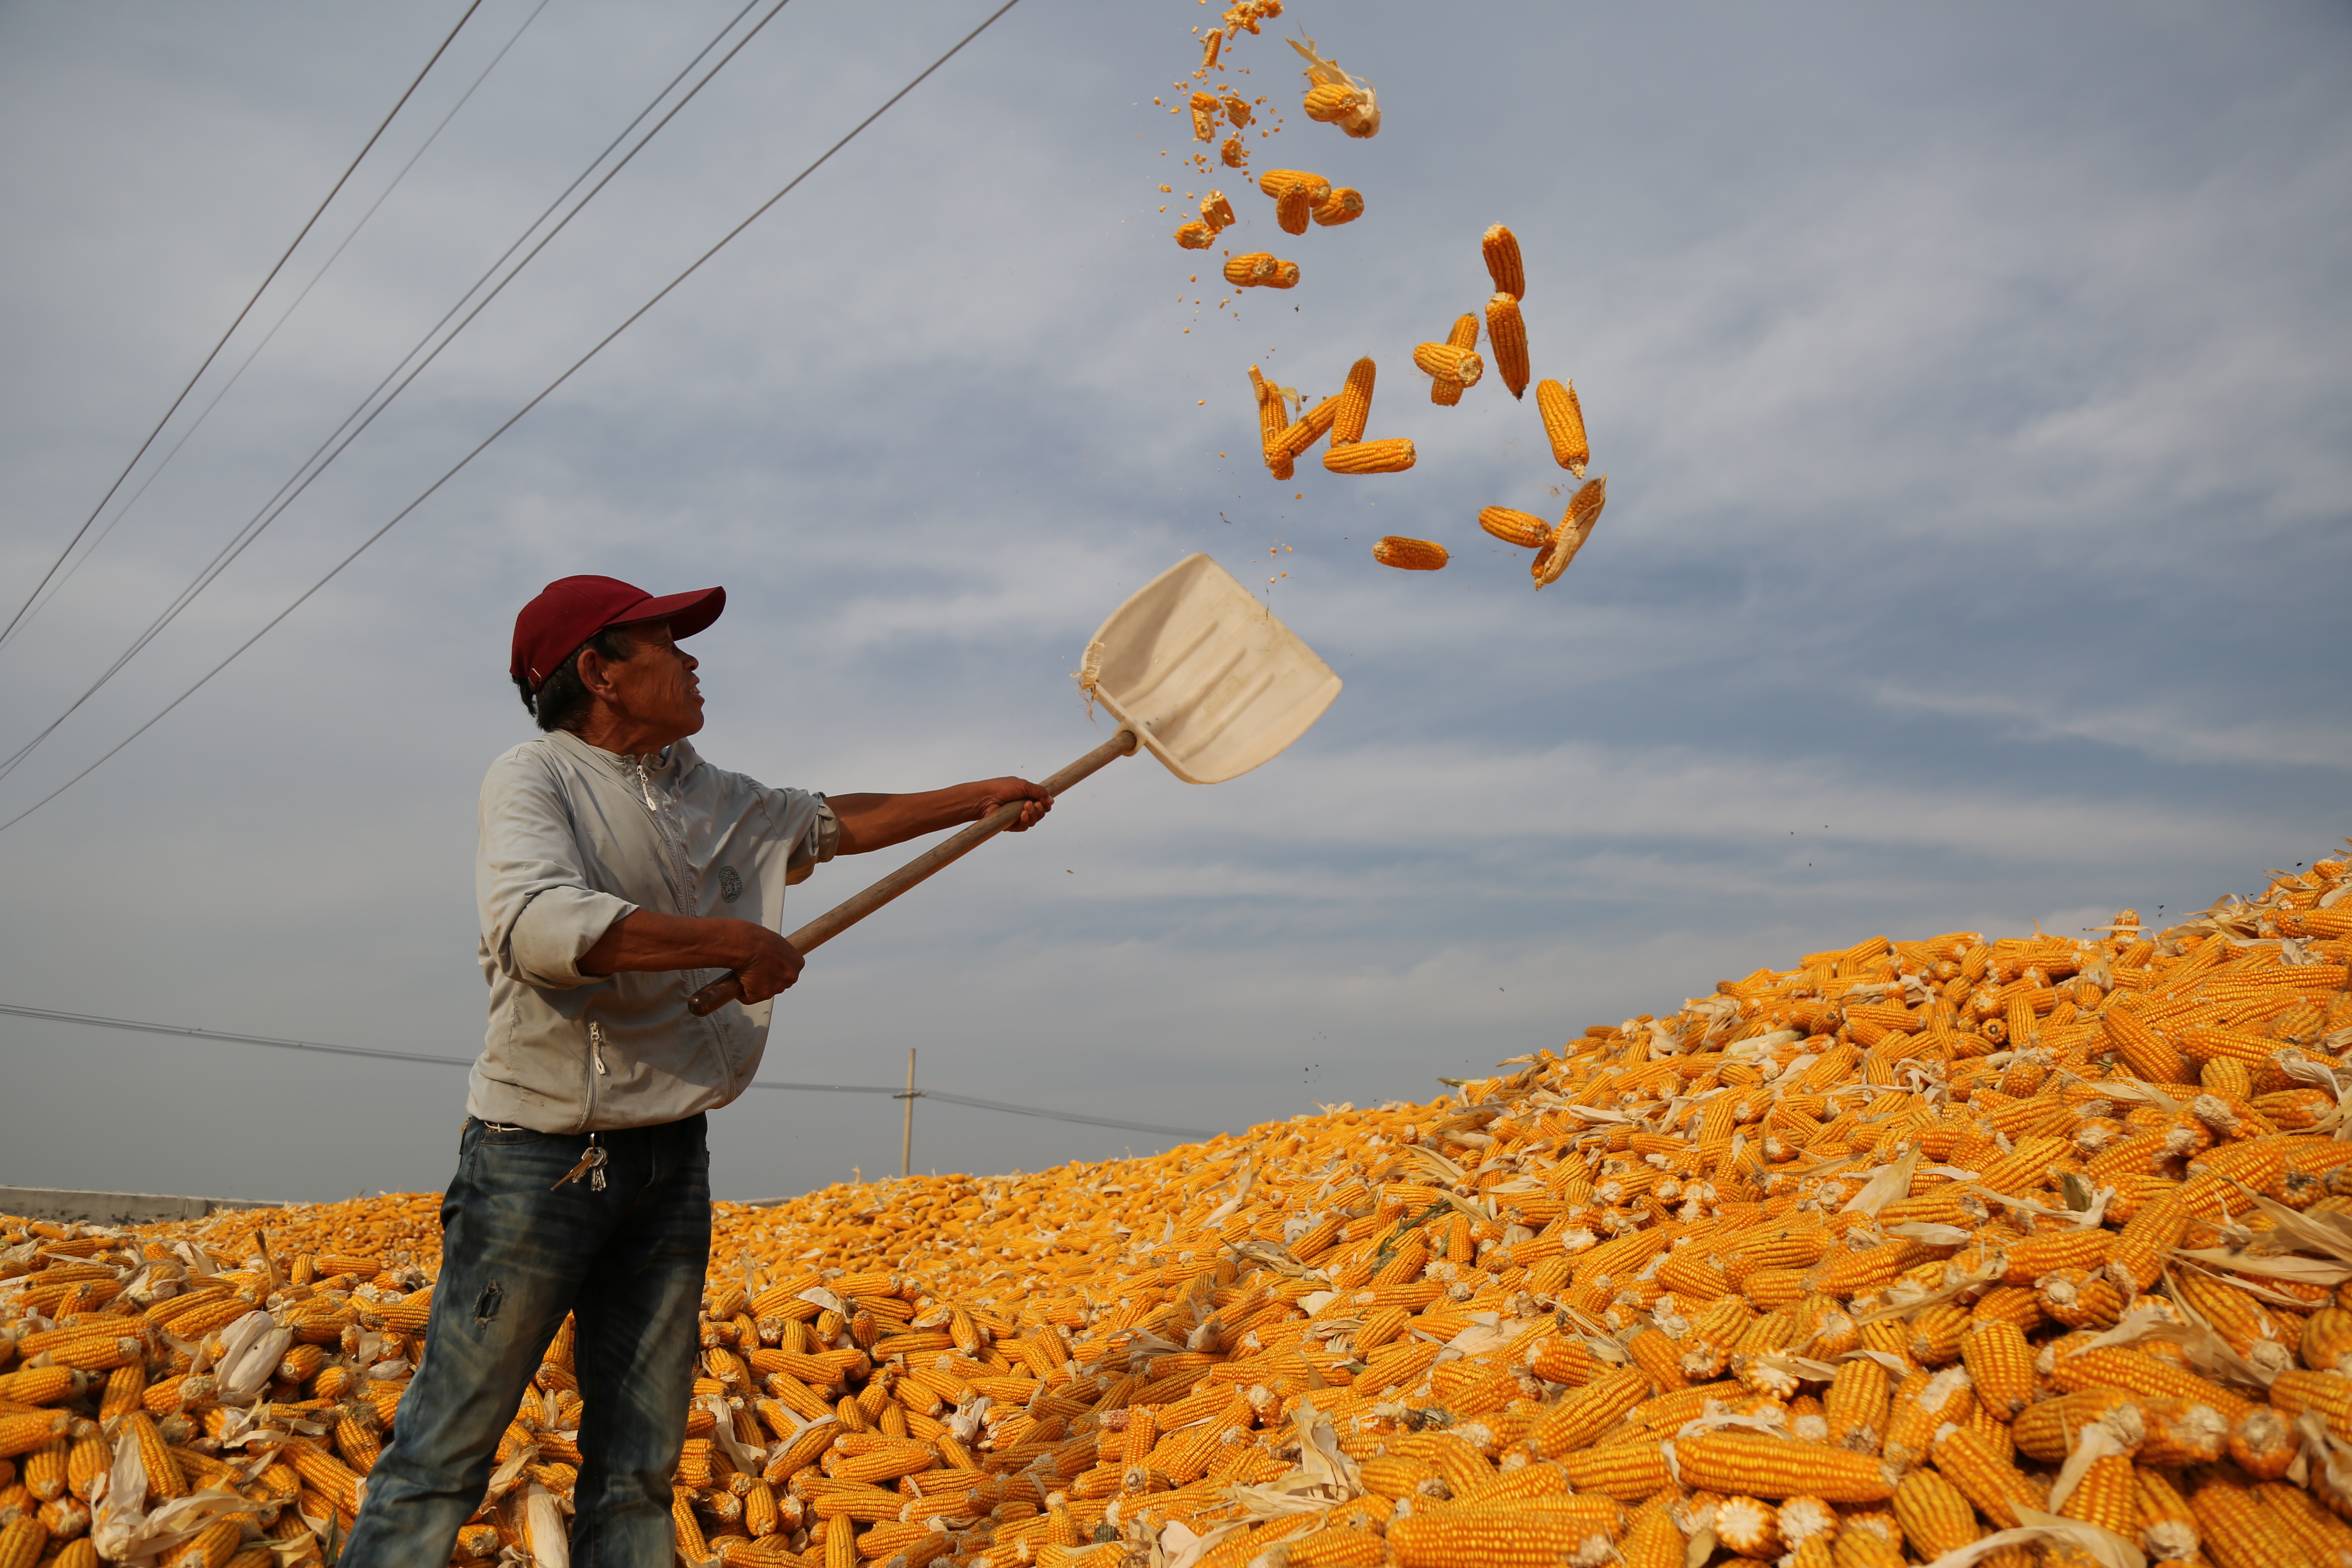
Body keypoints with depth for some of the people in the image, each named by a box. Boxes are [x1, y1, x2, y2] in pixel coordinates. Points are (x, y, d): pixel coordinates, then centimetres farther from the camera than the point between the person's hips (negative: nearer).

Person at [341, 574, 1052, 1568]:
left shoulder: (709, 798, 12)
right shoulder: (534, 778, -10)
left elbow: (833, 822, 26)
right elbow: (537, 924, -28)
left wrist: (979, 798, 25)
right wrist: (736, 943, -23)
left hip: (670, 1160, 7)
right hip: (540, 1157, -6)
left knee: (638, 1468, 10)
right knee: (447, 1453, 2)